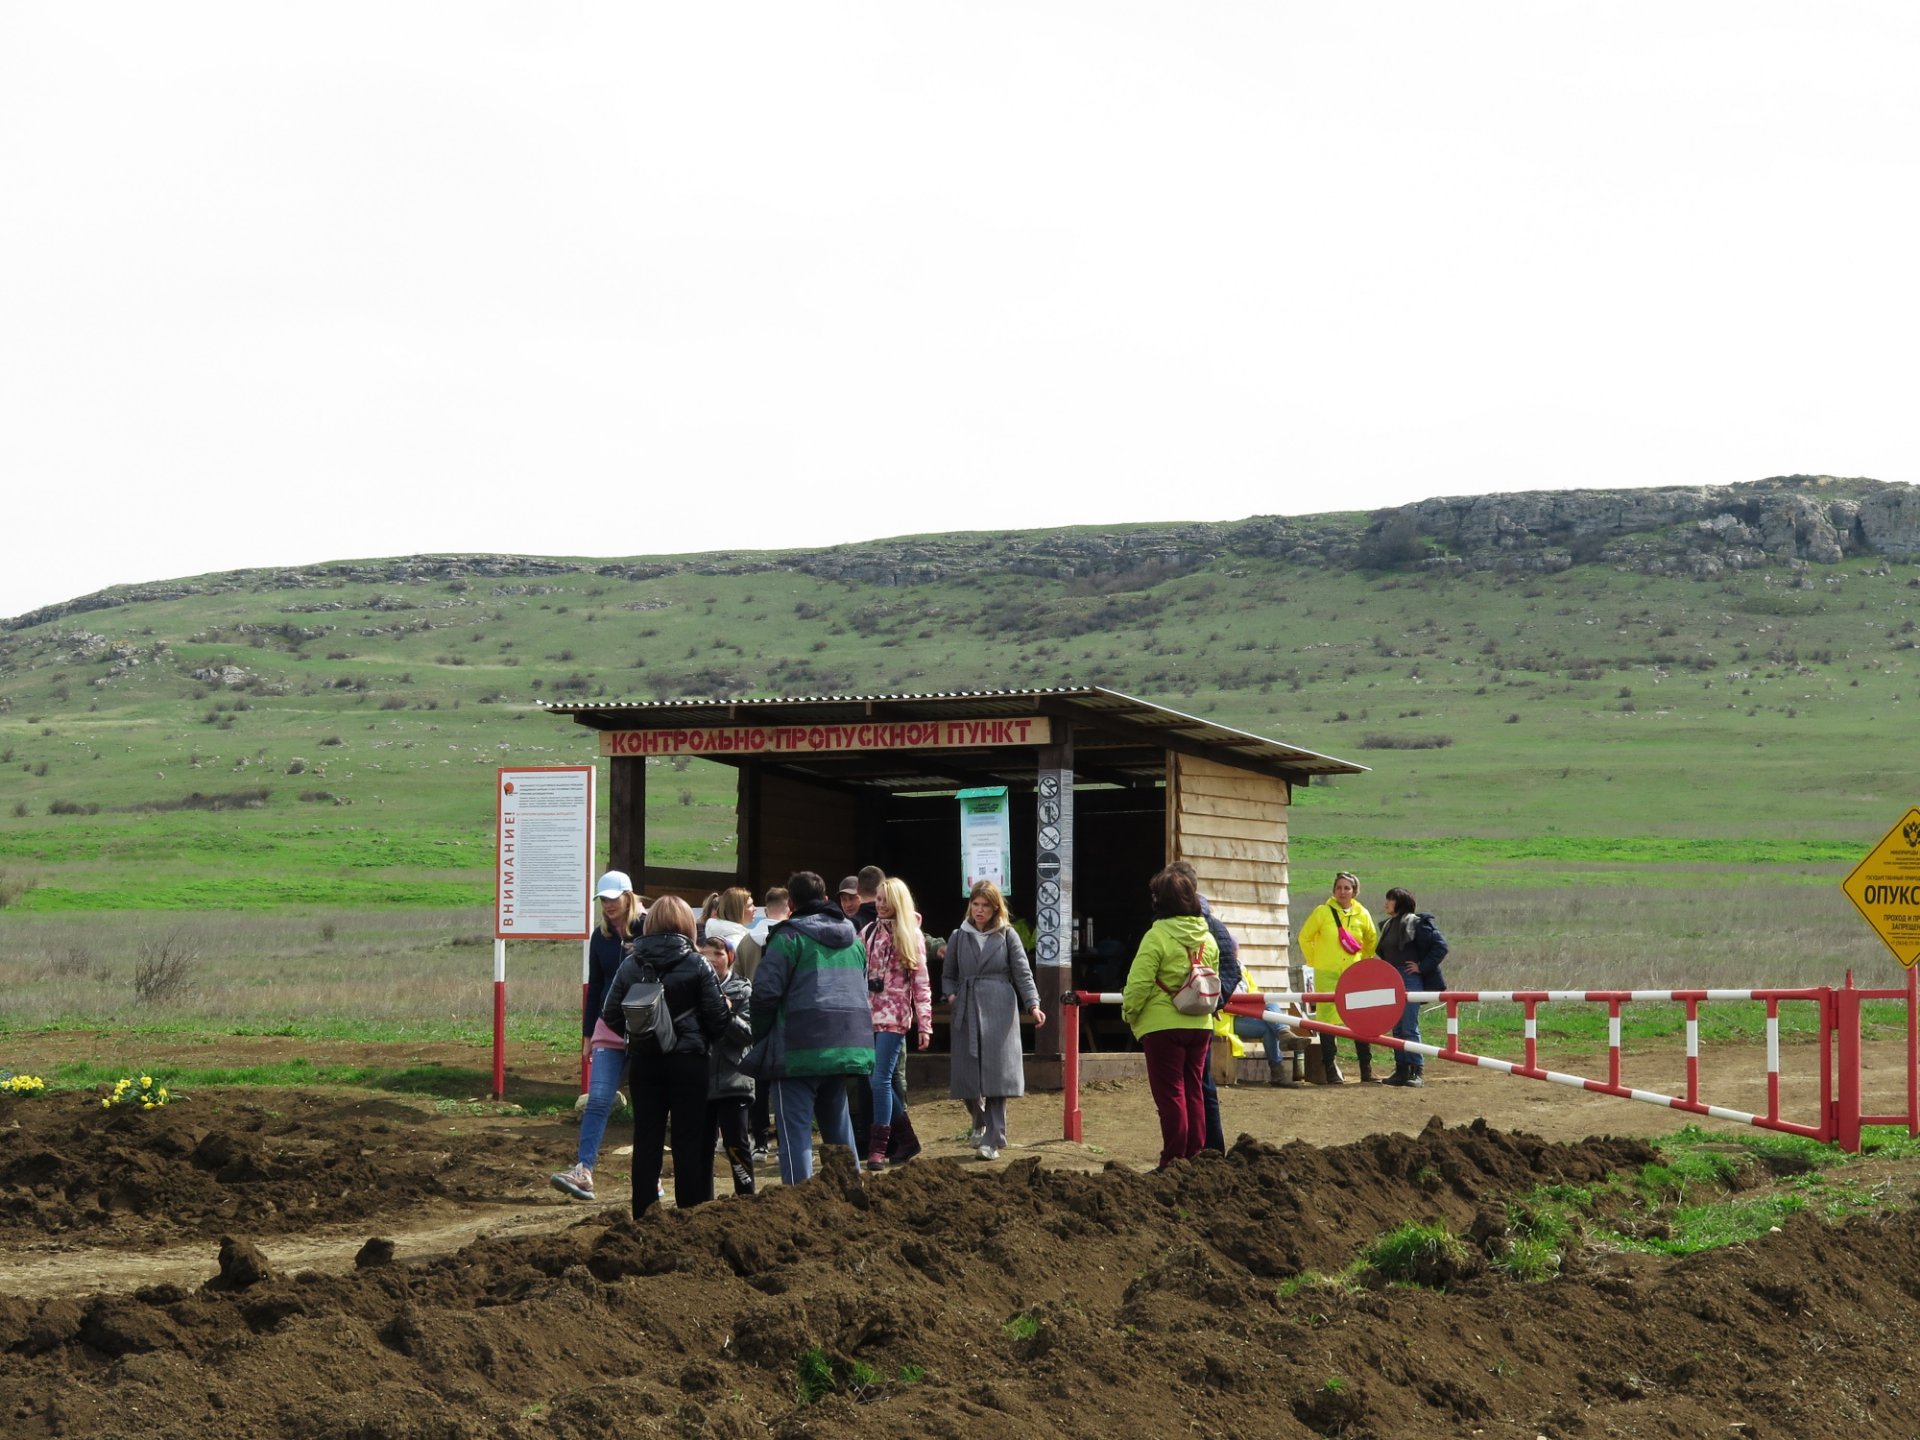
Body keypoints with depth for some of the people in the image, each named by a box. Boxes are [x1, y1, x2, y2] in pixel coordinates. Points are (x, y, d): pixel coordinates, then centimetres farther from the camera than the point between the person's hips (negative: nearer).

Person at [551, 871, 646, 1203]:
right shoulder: (601, 936, 8)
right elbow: (594, 987, 13)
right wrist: (587, 1034, 11)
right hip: (609, 1028, 3)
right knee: (597, 1099, -9)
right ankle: (583, 1172, -18)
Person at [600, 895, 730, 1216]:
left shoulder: (630, 965, 0)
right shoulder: (697, 966, -8)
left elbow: (610, 1016, 4)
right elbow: (717, 1018, -6)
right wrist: (705, 1038, 15)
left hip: (643, 1061, 3)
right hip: (688, 1062, -3)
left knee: (646, 1141, 8)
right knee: (688, 1142, 3)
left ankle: (644, 1216, 10)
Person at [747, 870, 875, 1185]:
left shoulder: (789, 937, -6)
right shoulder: (853, 939, 17)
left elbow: (765, 993, -11)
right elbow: (863, 989, 24)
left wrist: (759, 1040, 2)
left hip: (799, 1052, -6)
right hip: (848, 1048, 6)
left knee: (795, 1129, -4)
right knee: (838, 1125, 18)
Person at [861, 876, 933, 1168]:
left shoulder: (910, 936, 1)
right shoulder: (868, 932, 11)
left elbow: (921, 982, -1)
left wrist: (924, 1024, -6)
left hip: (894, 1017, -4)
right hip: (868, 1014, 4)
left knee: (881, 1079, -10)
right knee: (881, 1080, 6)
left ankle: (878, 1148, -7)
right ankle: (907, 1139, 19)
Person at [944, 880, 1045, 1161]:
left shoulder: (1007, 935, 5)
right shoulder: (959, 937, 12)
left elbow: (1023, 973, 0)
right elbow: (948, 976, 19)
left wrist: (1033, 1005, -14)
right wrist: (950, 995, -2)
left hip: (999, 1013, -2)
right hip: (967, 1013, 2)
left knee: (996, 1075, -7)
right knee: (966, 1075, 2)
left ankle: (993, 1140, -2)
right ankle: (980, 1123, 30)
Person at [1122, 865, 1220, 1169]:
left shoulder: (1157, 936, -15)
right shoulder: (1207, 939, 6)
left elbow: (1139, 983, -15)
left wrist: (1128, 1012, 0)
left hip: (1162, 1026, -6)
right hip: (1200, 1025, 6)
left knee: (1169, 1094, -1)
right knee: (1193, 1091, 13)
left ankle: (1174, 1160, -1)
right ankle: (1195, 1156, 16)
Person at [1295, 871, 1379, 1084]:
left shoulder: (1362, 915, 6)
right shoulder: (1323, 912, -2)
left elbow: (1372, 941, 22)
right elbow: (1305, 937, 7)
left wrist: (1364, 961, 14)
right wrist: (1314, 961, 6)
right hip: (1327, 974, -2)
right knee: (1327, 1019, -2)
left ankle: (1367, 1072, 5)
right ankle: (1330, 1070, 5)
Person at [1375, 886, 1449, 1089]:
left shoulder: (1416, 923, -9)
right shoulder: (1389, 925, 15)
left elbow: (1440, 945, -12)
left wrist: (1422, 966, -13)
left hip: (1410, 980, -8)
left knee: (1409, 1027, -9)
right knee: (1396, 1028, 8)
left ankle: (1417, 1071, -4)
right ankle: (1401, 1070, 12)